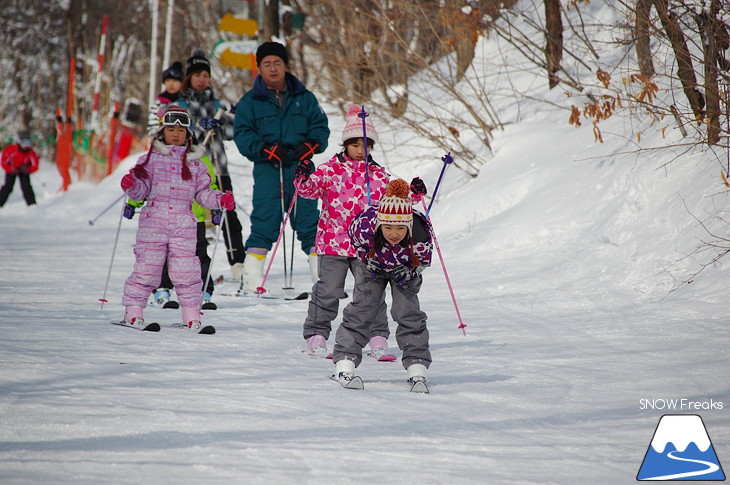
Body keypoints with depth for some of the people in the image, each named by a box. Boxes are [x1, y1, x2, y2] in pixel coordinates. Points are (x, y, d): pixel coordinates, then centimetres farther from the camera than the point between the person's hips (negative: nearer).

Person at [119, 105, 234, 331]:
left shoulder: (195, 163, 14)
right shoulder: (151, 159, 8)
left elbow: (202, 192, 16)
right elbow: (142, 189, 7)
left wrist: (220, 200, 0)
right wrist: (131, 185, -14)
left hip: (183, 224, 1)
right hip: (153, 221, -1)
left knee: (186, 269, -1)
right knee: (146, 266, -4)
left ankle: (191, 314, 7)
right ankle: (133, 311, 3)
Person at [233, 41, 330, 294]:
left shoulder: (304, 97, 12)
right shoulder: (250, 101, 6)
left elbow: (320, 125, 11)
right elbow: (242, 134, 1)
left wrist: (310, 145, -9)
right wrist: (264, 149, -15)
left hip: (300, 166, 2)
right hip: (268, 169, -2)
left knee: (309, 220, 0)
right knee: (264, 222, -8)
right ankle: (252, 279, -5)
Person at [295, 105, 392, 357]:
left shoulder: (378, 175, 11)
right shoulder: (331, 169, -1)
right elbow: (311, 188, -12)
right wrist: (304, 179, -33)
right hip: (333, 242, -3)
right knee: (328, 291, -1)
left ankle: (378, 337, 14)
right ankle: (316, 335, 9)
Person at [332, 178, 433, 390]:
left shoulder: (421, 237, -40)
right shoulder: (364, 227, -41)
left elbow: (423, 261, -15)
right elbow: (356, 240, -13)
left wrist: (406, 274, -25)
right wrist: (369, 261, -14)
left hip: (405, 270, 0)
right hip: (372, 266, 0)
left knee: (407, 312, -8)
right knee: (362, 308, -8)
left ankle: (417, 366, 0)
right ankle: (345, 361, -4)